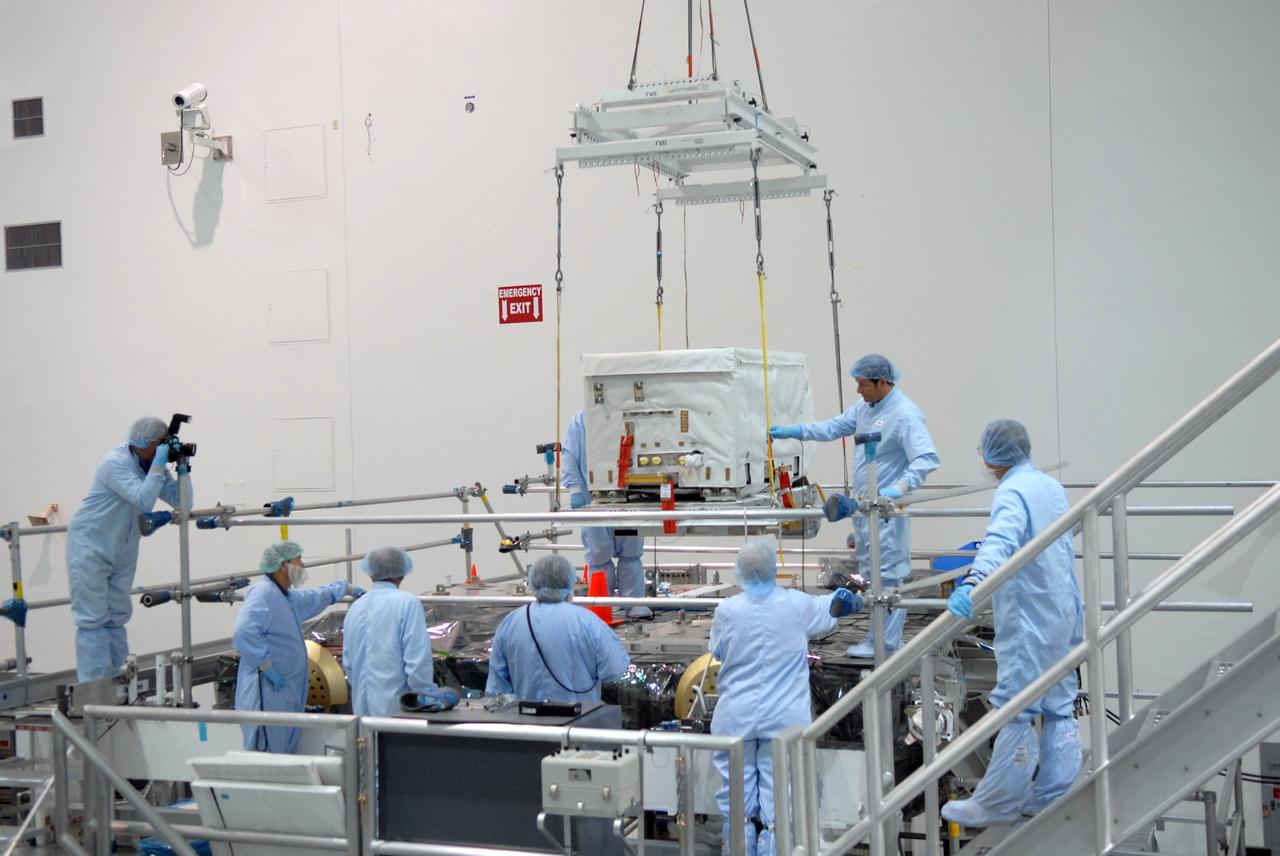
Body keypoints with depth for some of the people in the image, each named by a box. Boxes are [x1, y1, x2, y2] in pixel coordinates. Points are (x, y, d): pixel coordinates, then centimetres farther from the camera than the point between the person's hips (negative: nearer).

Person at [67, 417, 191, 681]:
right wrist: (158, 466, -27)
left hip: (122, 553, 8)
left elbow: (182, 502, -1)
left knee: (117, 618, 11)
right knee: (93, 619, -7)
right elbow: (143, 500, -32)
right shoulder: (116, 462, -20)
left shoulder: (153, 465, 3)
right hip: (90, 548, -8)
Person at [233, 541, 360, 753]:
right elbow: (244, 634, -29)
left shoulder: (286, 596, 18)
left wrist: (347, 589, 50)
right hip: (267, 695, -11)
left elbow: (314, 598, 40)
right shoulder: (263, 594, -16)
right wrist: (268, 667, -24)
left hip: (287, 695, 11)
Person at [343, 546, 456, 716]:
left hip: (363, 708, 6)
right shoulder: (408, 603, -9)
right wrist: (430, 697, -4)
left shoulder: (355, 608, 10)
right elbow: (418, 659, -14)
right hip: (395, 707, -6)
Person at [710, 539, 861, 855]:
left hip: (736, 718, 0)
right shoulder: (796, 605, -6)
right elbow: (829, 610, 15)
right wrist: (850, 600, 37)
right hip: (784, 716, 0)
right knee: (779, 793, 4)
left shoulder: (726, 611, -9)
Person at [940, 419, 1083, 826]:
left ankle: (998, 804, 0)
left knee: (1014, 710, -5)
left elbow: (1000, 542, -35)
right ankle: (1054, 797, 18)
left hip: (1029, 621, -9)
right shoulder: (1052, 487, 13)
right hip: (1064, 614, 9)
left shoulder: (1013, 492, -15)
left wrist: (972, 583, -49)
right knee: (1059, 706, 13)